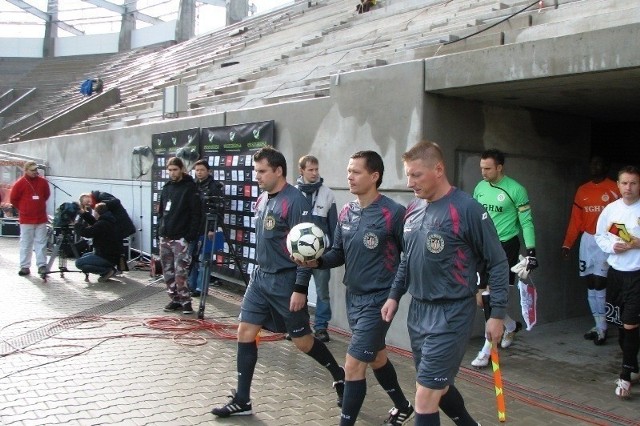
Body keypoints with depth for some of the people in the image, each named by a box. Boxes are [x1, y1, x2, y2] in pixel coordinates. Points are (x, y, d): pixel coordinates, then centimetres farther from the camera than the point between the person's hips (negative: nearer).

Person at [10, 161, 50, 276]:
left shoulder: (43, 182, 2)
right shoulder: (20, 183, -6)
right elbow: (13, 199, 2)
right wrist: (22, 208, 7)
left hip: (41, 219, 2)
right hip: (26, 219, -2)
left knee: (41, 243, 3)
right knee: (26, 243, 3)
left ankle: (42, 265, 6)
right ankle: (25, 267, 8)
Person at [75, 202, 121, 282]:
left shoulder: (102, 224, -22)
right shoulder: (106, 221, 8)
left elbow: (84, 232, -23)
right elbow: (94, 222, 26)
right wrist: (84, 213, 21)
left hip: (108, 258, -10)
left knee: (78, 263, -9)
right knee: (84, 256, 28)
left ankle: (107, 270, -10)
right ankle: (107, 270, 9)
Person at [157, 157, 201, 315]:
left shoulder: (190, 188, -6)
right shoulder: (166, 188, 13)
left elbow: (195, 214, -11)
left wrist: (190, 236, -16)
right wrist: (160, 229, 10)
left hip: (180, 238, -7)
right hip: (164, 237, 7)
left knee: (180, 272, -10)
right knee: (167, 272, 9)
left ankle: (185, 301, 0)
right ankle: (175, 299, 18)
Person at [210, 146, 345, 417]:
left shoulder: (294, 201, -17)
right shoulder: (262, 199, 8)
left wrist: (300, 288, -21)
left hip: (285, 281, -8)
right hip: (260, 277, 8)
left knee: (302, 341, 4)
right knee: (245, 333, 4)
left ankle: (339, 376, 30)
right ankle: (242, 401, 15)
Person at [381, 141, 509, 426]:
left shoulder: (466, 209, -15)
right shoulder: (413, 209, 6)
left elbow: (497, 263, -11)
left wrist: (497, 314, -11)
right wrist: (394, 295, 13)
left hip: (451, 314, -7)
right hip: (418, 311, 7)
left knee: (425, 397, -6)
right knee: (437, 386, 20)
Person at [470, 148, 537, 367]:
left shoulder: (515, 190, -10)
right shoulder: (480, 187, 6)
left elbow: (526, 222, -7)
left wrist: (531, 251, -12)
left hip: (506, 247, -6)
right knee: (481, 299, 8)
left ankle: (487, 350, -1)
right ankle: (511, 325, 35)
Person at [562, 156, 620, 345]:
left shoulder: (614, 189, -4)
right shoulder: (582, 191, 12)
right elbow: (575, 220, 10)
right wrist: (567, 244, 4)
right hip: (586, 240, 6)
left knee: (598, 282, -11)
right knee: (590, 283, 8)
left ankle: (601, 328, 0)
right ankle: (599, 326, 18)